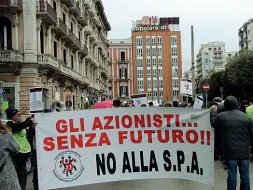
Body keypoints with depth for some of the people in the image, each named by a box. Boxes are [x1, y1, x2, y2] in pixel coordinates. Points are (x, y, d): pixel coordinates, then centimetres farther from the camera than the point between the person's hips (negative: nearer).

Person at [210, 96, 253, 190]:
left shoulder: (221, 116, -5)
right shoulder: (245, 116, -3)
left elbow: (213, 123, 14)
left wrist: (213, 112, 28)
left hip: (230, 151, -1)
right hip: (244, 151, 1)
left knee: (232, 173, 7)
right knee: (245, 173, 11)